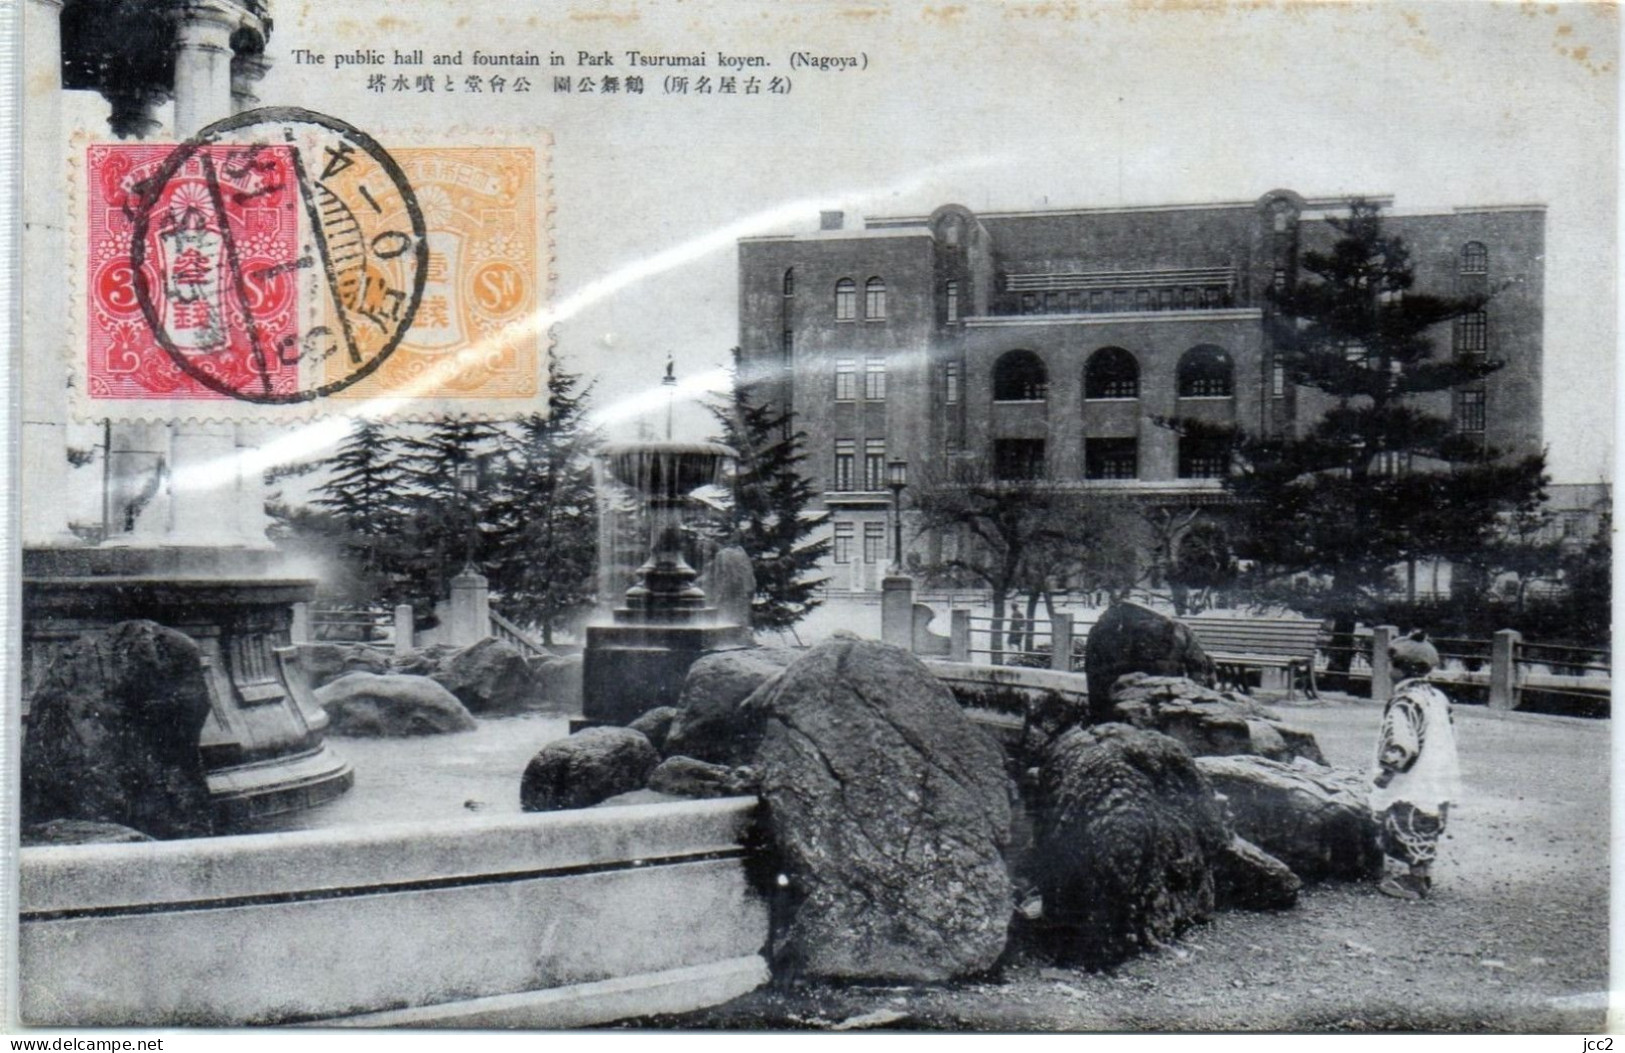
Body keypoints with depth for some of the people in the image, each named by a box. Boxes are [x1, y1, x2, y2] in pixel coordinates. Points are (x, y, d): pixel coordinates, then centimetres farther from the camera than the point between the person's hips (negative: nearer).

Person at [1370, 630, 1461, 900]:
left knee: (1411, 834, 2)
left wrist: (1384, 773, -12)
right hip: (1439, 786, 9)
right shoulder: (1438, 698, 9)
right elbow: (1450, 739, 16)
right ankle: (1422, 876, 28)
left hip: (1411, 790, -9)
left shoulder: (1405, 701, -20)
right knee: (1426, 834, 19)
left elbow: (1401, 747, -26)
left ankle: (1414, 882, 8)